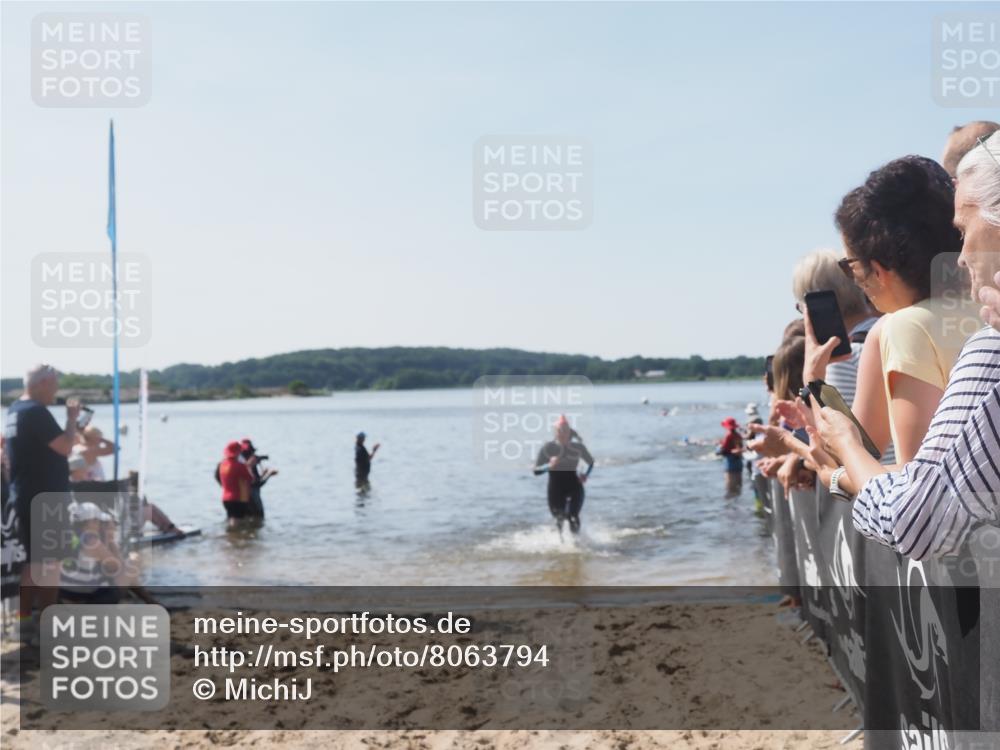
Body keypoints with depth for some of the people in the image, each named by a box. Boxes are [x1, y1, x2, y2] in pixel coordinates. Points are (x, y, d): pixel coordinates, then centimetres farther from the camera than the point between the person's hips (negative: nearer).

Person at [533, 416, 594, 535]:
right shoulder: (547, 448, -4)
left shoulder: (578, 447, 1)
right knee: (559, 517, -1)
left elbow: (591, 462, 17)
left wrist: (586, 474, -1)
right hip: (556, 488, 0)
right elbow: (536, 471, -6)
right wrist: (549, 466, -24)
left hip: (574, 486, 0)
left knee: (573, 517, -17)